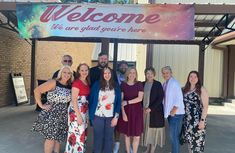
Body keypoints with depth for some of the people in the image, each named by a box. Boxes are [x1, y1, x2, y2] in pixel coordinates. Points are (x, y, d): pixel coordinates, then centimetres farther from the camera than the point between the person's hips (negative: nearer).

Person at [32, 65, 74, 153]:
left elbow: (71, 99, 16)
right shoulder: (53, 83, -12)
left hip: (63, 116, 5)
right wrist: (41, 105, -15)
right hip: (51, 114, -5)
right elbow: (37, 90, -16)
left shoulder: (70, 86, 2)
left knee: (58, 137, 15)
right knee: (50, 137, 0)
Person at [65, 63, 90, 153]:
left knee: (83, 132, 16)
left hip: (85, 110, 8)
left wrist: (86, 112, 8)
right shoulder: (76, 82, -14)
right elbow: (74, 100, -17)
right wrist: (78, 115, -19)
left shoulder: (87, 82, 8)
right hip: (76, 110, -8)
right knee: (76, 132, -1)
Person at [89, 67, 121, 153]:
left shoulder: (116, 86, 2)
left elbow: (118, 102, 1)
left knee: (109, 137, 12)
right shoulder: (96, 84, -3)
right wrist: (91, 114, -3)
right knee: (98, 137, 11)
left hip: (111, 117, 2)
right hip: (98, 116, -1)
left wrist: (116, 117, -4)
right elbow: (91, 99, 0)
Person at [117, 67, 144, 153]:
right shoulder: (123, 84, 2)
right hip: (126, 111, 0)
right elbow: (121, 100, -2)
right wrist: (123, 113, -10)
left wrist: (127, 102, -12)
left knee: (137, 136, 0)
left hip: (137, 111, 0)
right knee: (127, 134, 8)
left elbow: (140, 98, -7)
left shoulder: (139, 84, 2)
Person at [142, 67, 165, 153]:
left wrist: (151, 108, -16)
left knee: (154, 130, 2)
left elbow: (160, 98, -10)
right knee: (147, 129, 9)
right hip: (144, 110, 4)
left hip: (155, 111, -4)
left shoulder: (158, 84, -5)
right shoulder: (143, 84, 6)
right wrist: (142, 107, -3)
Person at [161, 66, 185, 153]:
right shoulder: (165, 84, 9)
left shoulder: (174, 83, -15)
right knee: (173, 135, 17)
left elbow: (179, 99, -18)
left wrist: (173, 111, -15)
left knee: (174, 136, -3)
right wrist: (168, 112, 8)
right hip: (169, 113, 8)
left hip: (176, 114, -8)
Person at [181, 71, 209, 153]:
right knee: (189, 141, 14)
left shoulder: (202, 90, -6)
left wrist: (202, 120, -15)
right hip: (187, 120, 5)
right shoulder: (185, 89, 8)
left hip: (197, 121, -5)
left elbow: (205, 106, -10)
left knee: (197, 141, -3)